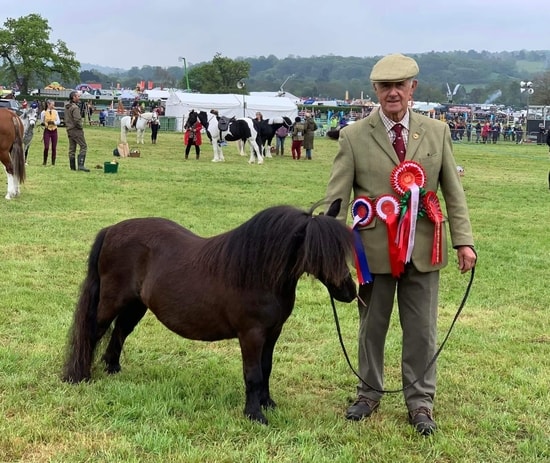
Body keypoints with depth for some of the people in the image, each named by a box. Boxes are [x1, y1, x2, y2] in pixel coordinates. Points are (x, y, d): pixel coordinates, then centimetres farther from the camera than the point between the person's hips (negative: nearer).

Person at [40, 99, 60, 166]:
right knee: (46, 147, -9)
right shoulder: (44, 112, -2)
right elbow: (41, 122, 3)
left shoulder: (55, 112, 5)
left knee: (54, 147, 3)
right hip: (47, 131, -3)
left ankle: (53, 162, 12)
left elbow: (58, 121, 3)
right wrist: (44, 124, -18)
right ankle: (45, 161, 7)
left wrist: (53, 122, -15)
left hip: (54, 131, 3)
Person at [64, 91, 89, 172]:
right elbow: (77, 120, -22)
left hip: (69, 130, 9)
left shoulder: (67, 107, 13)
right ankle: (81, 165, -17)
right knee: (83, 147, -7)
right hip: (76, 130, -9)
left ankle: (72, 167, 12)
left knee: (72, 149, 10)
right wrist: (81, 127, -9)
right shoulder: (75, 107, -16)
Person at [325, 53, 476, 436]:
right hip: (375, 249, -1)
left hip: (423, 249, 1)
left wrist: (463, 241, -4)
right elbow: (336, 198, -6)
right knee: (372, 327, 15)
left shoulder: (437, 132, 3)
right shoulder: (354, 137, -5)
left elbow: (454, 191, 3)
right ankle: (369, 393, 33)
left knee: (422, 330, 8)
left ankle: (420, 402, 24)